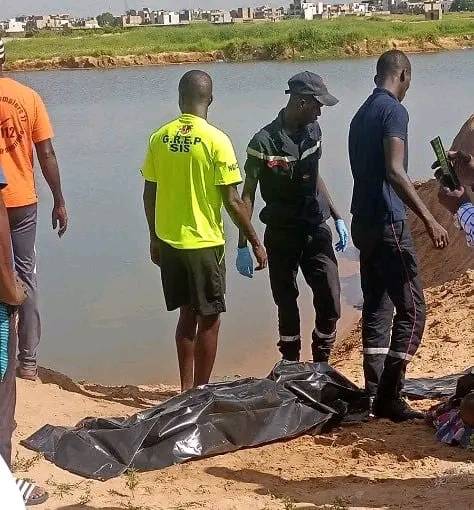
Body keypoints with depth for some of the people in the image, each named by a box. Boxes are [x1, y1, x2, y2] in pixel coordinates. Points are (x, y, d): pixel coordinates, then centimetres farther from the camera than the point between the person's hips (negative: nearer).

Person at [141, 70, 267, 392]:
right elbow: (232, 201, -14)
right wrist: (255, 242, -4)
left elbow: (149, 195, 5)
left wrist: (155, 238, 18)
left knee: (188, 313, 18)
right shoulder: (216, 140, -14)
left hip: (168, 241, 5)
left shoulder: (159, 138, 0)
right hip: (204, 243, -5)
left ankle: (187, 389, 24)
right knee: (209, 319, 7)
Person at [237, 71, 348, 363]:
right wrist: (243, 246, -12)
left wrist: (338, 218, 16)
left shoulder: (313, 130, 4)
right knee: (287, 305, 7)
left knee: (330, 302, 1)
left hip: (316, 230, 5)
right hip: (282, 236, -4)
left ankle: (321, 365, 18)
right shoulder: (265, 142, -14)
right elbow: (248, 194, -10)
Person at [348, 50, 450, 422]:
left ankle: (375, 392, 15)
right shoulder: (394, 110, -11)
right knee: (412, 309, -6)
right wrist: (429, 219, -26)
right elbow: (394, 172, -23)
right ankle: (389, 397, -8)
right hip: (388, 223, -9)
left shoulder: (362, 114, 16)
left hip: (363, 222, 9)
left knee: (377, 308, 13)